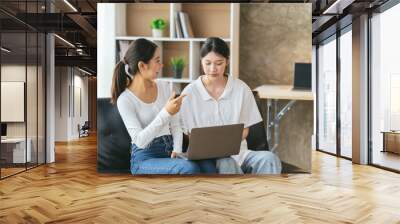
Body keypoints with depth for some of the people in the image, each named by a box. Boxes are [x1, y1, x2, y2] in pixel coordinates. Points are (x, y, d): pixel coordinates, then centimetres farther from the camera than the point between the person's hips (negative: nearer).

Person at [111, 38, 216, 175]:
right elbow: (139, 141, -18)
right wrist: (166, 113, -26)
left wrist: (177, 150, -8)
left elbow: (175, 125, 10)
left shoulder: (164, 87, 7)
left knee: (209, 167, -24)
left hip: (169, 151, 5)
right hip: (145, 158, -5)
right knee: (190, 168, -33)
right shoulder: (125, 100, -9)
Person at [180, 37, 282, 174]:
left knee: (269, 159, -27)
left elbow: (244, 129, 9)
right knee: (227, 164, -36)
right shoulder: (190, 93, 0)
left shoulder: (241, 89, 4)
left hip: (237, 151, 3)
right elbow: (189, 135, 4)